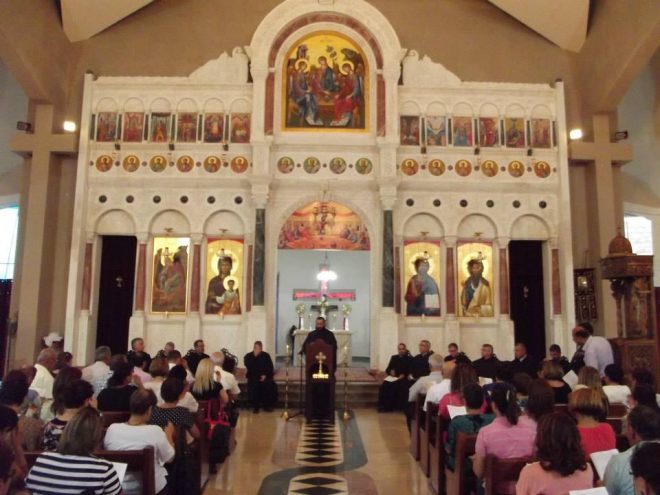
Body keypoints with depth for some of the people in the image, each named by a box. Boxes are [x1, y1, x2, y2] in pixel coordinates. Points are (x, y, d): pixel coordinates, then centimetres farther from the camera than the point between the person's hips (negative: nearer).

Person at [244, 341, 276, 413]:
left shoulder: (266, 355, 9)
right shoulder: (248, 356, 8)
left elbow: (270, 367, 5)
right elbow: (248, 365, -9)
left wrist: (265, 375, -10)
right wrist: (254, 356, -14)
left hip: (264, 376, 1)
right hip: (253, 376, -1)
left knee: (269, 384, -25)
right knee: (253, 384, -30)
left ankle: (267, 406, -11)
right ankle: (255, 406, -18)